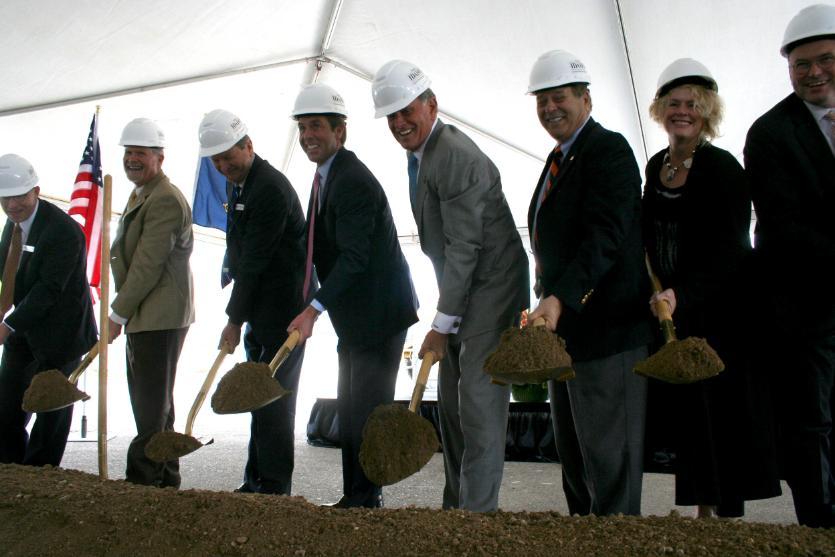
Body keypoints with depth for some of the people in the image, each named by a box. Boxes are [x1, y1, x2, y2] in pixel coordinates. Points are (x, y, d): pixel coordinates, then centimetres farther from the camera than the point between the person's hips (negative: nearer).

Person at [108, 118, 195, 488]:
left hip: (159, 319, -11)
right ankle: (165, 479, 29)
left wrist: (118, 314, -13)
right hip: (142, 318, 11)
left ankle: (142, 479, 7)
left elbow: (148, 266, -20)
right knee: (154, 404, 18)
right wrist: (122, 313, 18)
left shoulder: (166, 200, -16)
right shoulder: (140, 195, 18)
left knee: (151, 407, -3)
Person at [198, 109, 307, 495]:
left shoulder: (271, 188, -18)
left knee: (273, 397, -6)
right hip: (260, 311, 10)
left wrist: (235, 319, -16)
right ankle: (257, 482, 23)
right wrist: (229, 268, 4)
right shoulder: (236, 184, 14)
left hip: (282, 310, -10)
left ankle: (275, 487, 4)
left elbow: (255, 260, -19)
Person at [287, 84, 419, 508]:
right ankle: (354, 497, 27)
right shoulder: (326, 175, 13)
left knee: (367, 407, -4)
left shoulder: (354, 180, -19)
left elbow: (354, 258, -27)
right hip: (354, 316, 11)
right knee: (349, 407, 15)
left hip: (379, 313, -11)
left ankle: (366, 499, 8)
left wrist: (314, 309, -30)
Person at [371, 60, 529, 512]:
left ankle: (478, 512, 5)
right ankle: (455, 505, 25)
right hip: (460, 289, 10)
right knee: (451, 402, 13)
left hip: (490, 288, -10)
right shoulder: (418, 153, 11)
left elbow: (464, 247, -23)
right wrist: (444, 318, 13)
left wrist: (442, 325, -20)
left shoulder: (456, 156, -20)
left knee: (478, 402, -7)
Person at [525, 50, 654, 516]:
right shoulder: (560, 158, 17)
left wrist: (560, 299, -34)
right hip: (566, 326, 10)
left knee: (609, 458, 0)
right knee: (573, 454, 19)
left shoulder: (609, 150, -12)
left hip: (606, 330, -10)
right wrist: (550, 301, 13)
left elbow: (605, 236, -25)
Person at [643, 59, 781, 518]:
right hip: (672, 309, 6)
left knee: (722, 417, -1)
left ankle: (727, 514, 11)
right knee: (687, 420, 10)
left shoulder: (722, 168, -12)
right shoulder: (655, 167, 8)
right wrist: (660, 293, 6)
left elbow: (727, 251, -21)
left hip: (720, 313, -6)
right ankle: (703, 511, 22)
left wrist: (681, 296, -34)